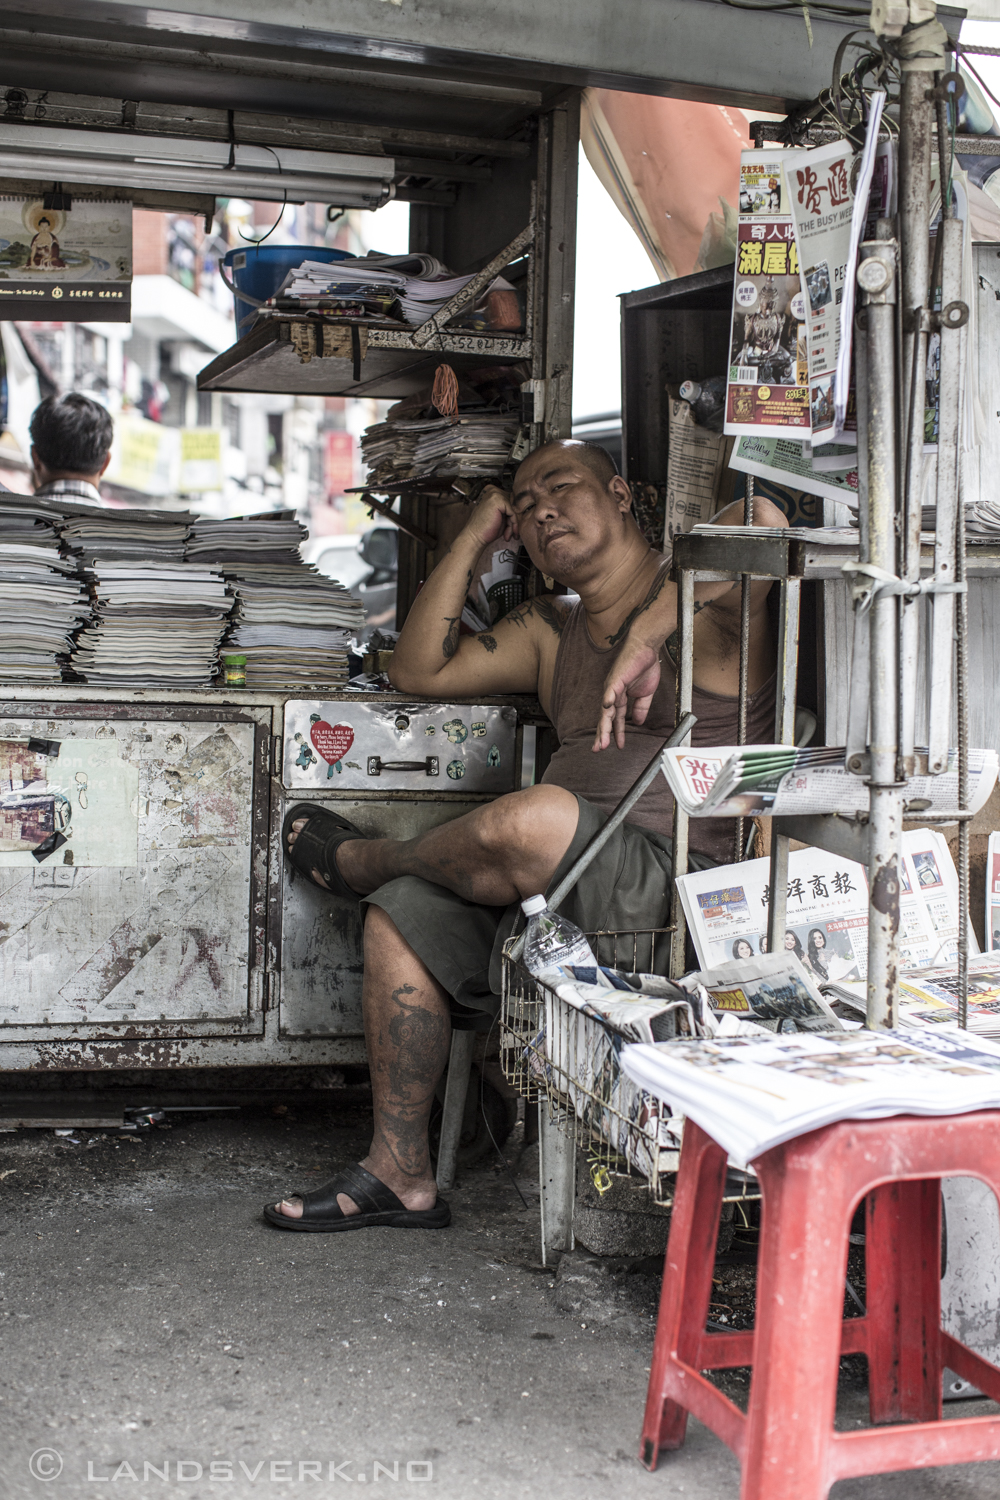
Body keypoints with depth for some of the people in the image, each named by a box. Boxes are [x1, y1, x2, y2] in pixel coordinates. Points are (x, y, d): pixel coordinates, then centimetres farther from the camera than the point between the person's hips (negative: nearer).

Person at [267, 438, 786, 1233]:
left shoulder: (697, 597, -5)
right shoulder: (549, 632, 18)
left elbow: (762, 523, -28)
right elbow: (420, 671, 16)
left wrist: (646, 636, -28)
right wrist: (476, 536, 13)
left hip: (674, 884, -8)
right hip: (567, 881, 8)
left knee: (534, 818, -33)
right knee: (400, 916, -1)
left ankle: (359, 859, 2)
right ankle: (401, 1174, 4)